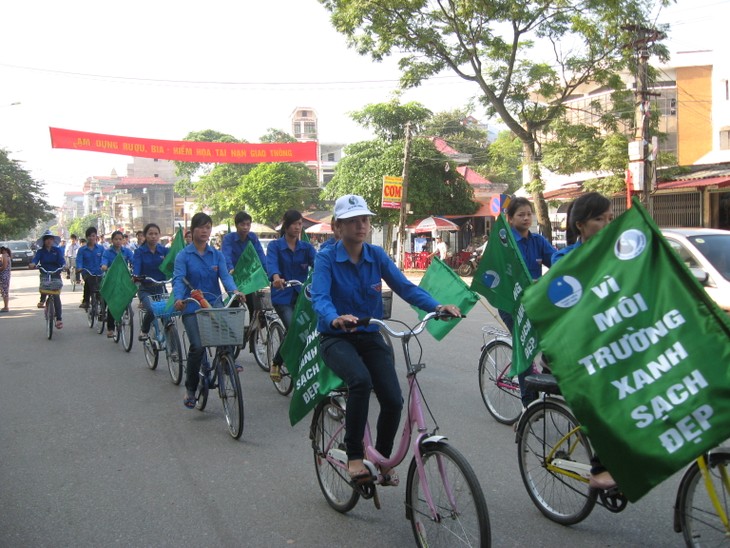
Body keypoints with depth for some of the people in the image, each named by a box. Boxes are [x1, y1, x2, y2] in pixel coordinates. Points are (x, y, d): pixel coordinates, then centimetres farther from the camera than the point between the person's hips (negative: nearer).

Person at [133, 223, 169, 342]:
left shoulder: (164, 250, 4)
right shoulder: (139, 251, -2)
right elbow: (136, 266, -18)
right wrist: (135, 276, -40)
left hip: (160, 288, 2)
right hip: (145, 289, -2)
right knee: (151, 310, -27)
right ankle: (144, 330, 3)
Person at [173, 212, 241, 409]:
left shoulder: (217, 255, 10)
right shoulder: (184, 255, 1)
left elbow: (225, 276, -3)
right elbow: (178, 279, -12)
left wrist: (234, 290, -25)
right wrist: (178, 298, -32)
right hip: (192, 308, -2)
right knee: (197, 346, -18)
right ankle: (190, 389, 3)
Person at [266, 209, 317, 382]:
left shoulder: (306, 247, 9)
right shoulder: (275, 246, -1)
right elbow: (271, 264, -21)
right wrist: (276, 278, -44)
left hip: (303, 295, 4)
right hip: (283, 297, -4)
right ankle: (276, 363, 4)